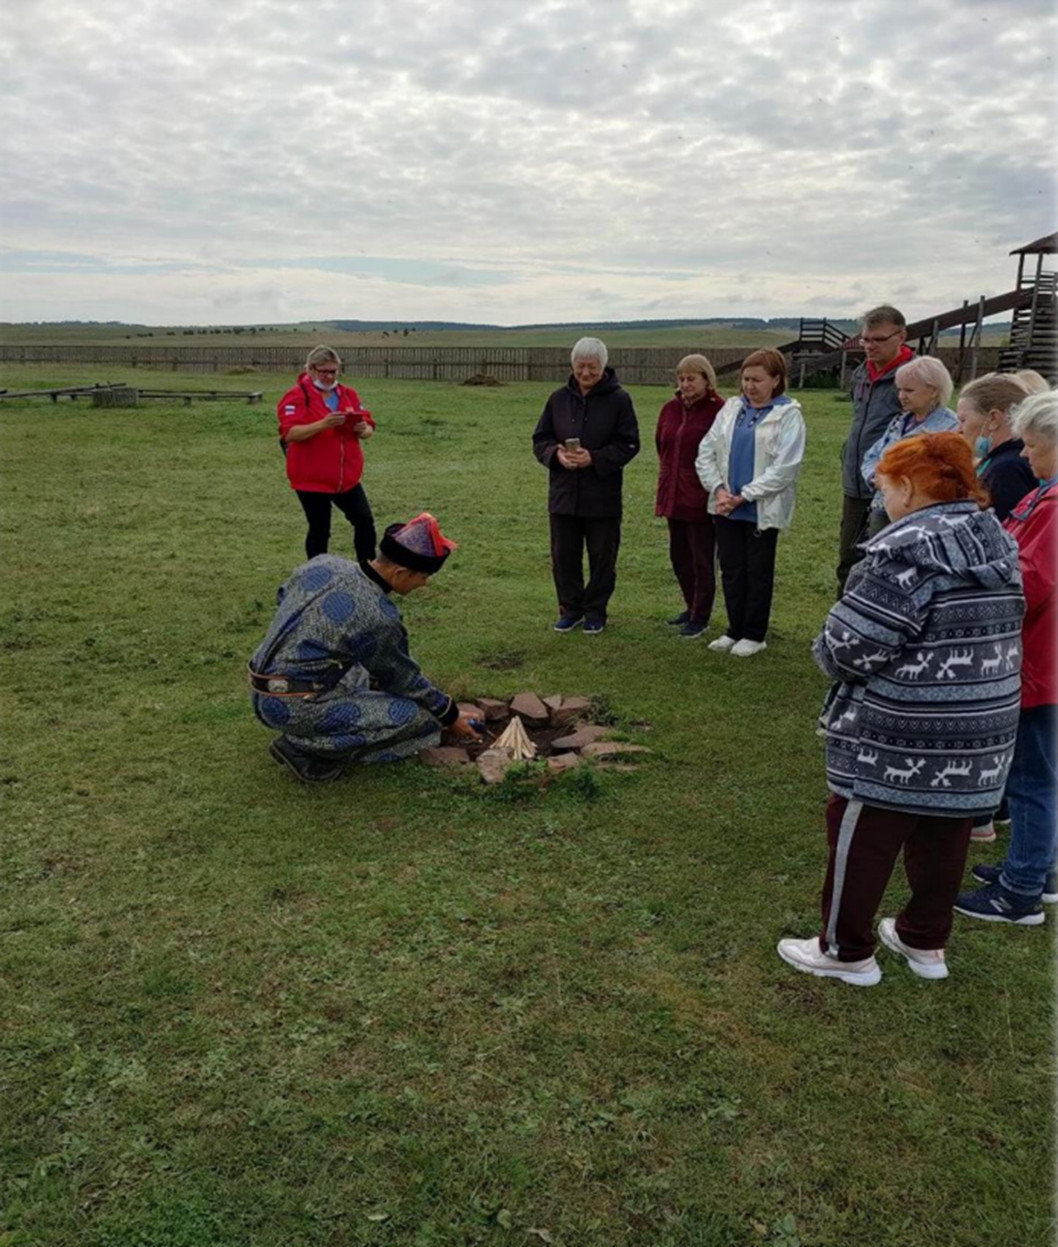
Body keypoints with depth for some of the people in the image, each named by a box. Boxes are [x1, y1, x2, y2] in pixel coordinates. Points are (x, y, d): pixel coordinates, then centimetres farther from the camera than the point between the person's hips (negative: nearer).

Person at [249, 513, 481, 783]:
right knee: (418, 717, -11)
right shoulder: (378, 617, -20)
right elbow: (403, 678, -4)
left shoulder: (323, 563, 0)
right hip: (293, 707, -9)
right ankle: (305, 749, -5)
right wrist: (450, 715, 12)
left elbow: (284, 597, 20)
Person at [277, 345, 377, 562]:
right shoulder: (297, 396, -9)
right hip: (312, 478, -5)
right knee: (319, 530, 5)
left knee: (365, 521, 0)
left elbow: (369, 429, 9)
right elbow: (289, 433, -21)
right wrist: (322, 424, -33)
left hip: (347, 477, 5)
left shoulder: (349, 394, 8)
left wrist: (363, 429, -16)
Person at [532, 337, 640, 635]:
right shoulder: (559, 398, 5)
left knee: (602, 557, 7)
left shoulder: (618, 400, -4)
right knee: (564, 555, 9)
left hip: (603, 496, -3)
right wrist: (556, 454, -13)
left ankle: (595, 611, 21)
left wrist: (595, 458, -19)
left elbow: (629, 445, -6)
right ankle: (571, 608, 24)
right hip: (563, 492, 3)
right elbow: (539, 440, 8)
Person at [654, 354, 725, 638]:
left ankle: (700, 617, 15)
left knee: (702, 560, 3)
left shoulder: (718, 411, -13)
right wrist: (669, 474, 13)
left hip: (702, 499, -7)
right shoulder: (670, 409, 8)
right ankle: (692, 607, 32)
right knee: (678, 556, 16)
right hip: (674, 495, 7)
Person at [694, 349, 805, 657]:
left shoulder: (788, 415, -6)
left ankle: (754, 634, 18)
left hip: (763, 510, -5)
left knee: (758, 572, 7)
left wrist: (743, 496, -16)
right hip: (726, 507, 5)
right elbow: (706, 451, 5)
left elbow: (785, 467, -15)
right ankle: (735, 629, 24)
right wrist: (719, 489, -9)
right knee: (731, 570, 11)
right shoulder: (731, 408, 8)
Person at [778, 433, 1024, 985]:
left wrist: (828, 651, 1)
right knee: (943, 837, 19)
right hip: (980, 735, 8)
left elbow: (851, 647, -21)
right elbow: (980, 638, 14)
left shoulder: (907, 551, -20)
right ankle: (926, 940, 35)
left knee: (861, 835, 8)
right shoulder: (997, 544, 7)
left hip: (901, 736, -8)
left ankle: (846, 950, 21)